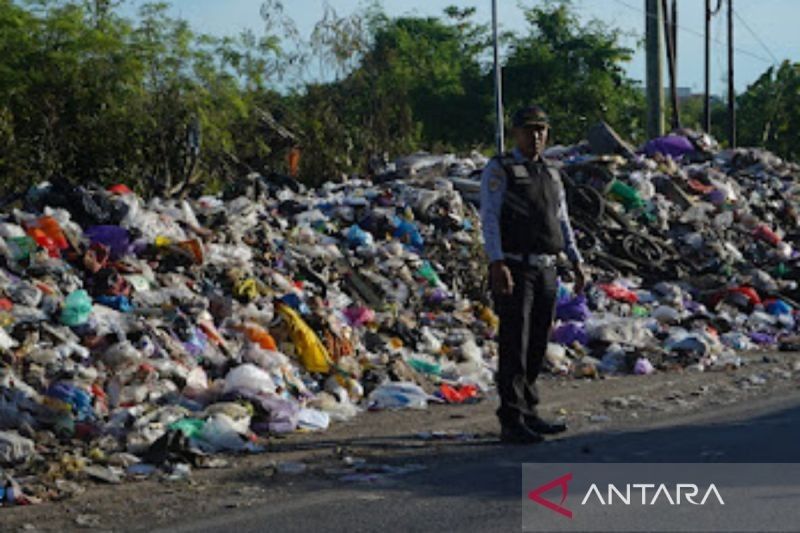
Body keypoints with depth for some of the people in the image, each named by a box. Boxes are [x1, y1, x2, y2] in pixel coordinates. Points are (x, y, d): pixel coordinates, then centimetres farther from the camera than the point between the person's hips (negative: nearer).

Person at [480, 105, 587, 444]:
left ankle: (528, 413, 21)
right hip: (513, 270, -7)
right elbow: (489, 218, -11)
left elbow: (563, 222, 20)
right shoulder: (500, 171, -2)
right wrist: (497, 263, -22)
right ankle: (512, 422, -8)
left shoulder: (551, 175, 18)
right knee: (514, 346, -8)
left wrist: (577, 262, 10)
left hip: (545, 270, 7)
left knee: (538, 346, 11)